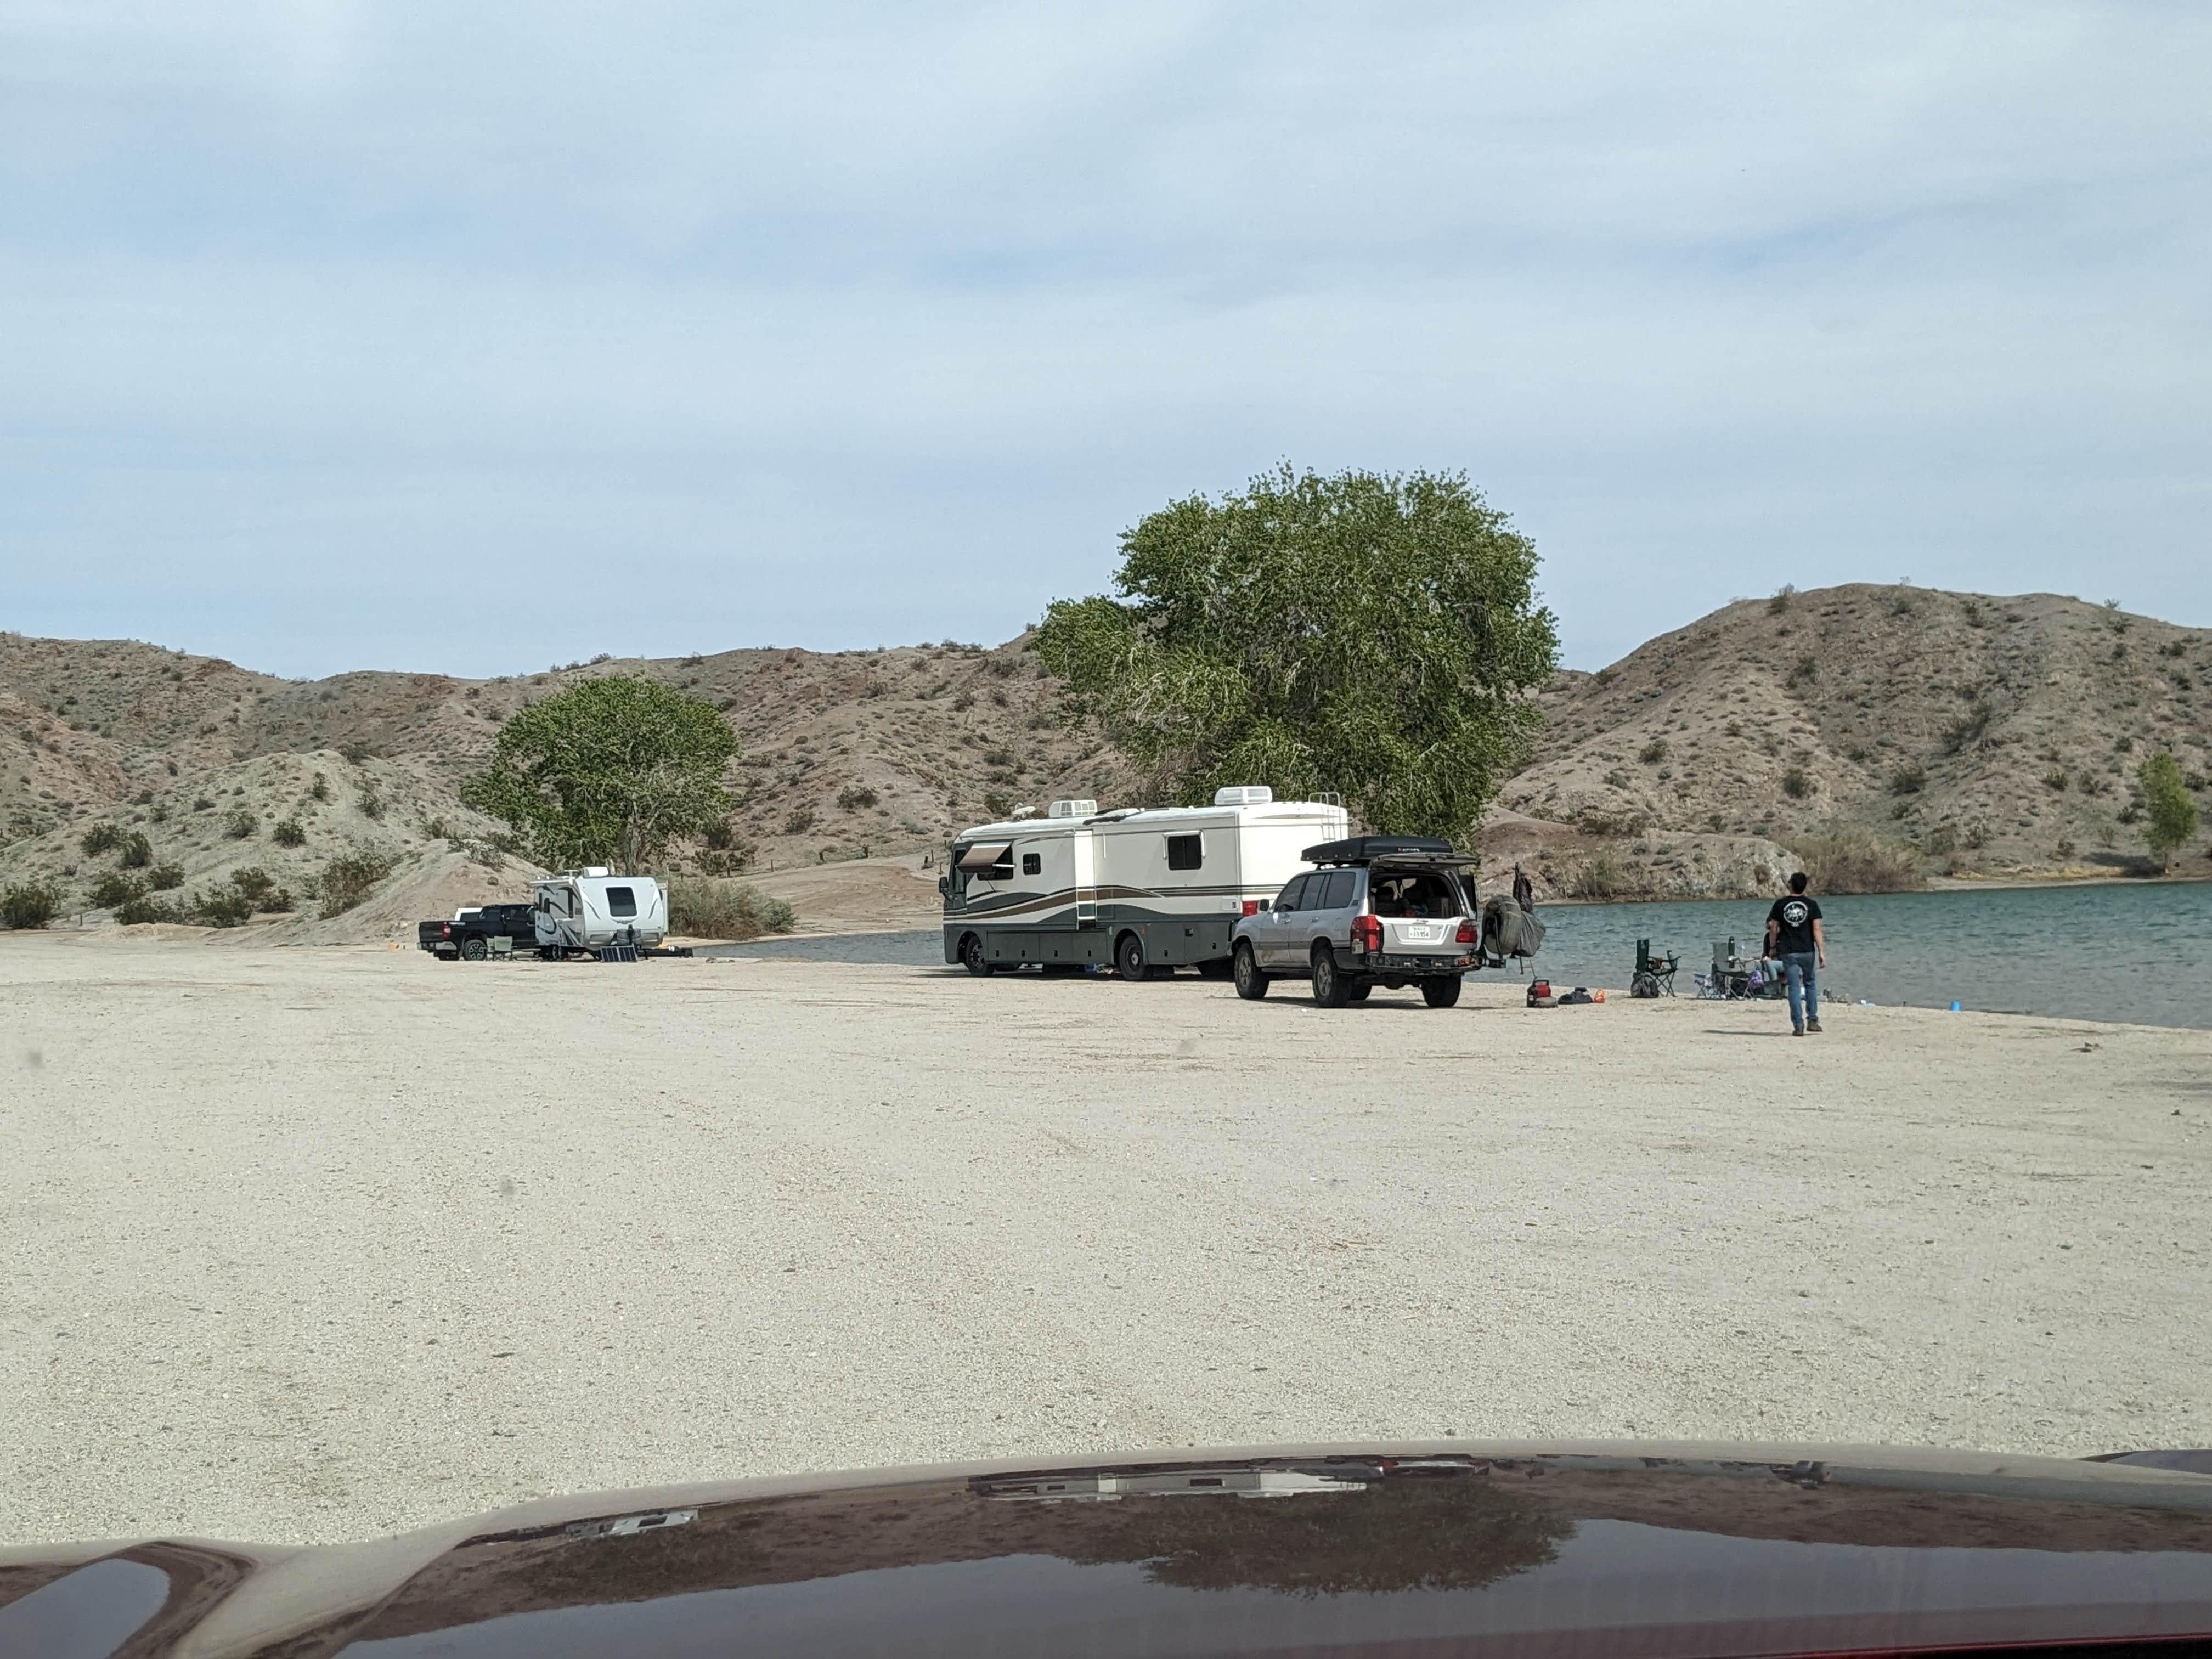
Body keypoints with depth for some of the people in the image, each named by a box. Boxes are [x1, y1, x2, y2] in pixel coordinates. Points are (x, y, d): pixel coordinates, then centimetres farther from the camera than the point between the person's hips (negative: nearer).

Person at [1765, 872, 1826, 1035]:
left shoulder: (1780, 904, -3)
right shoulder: (1812, 904, -3)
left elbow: (1773, 928, 2)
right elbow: (1817, 929, -6)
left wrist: (1772, 947, 16)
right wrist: (1821, 952, -3)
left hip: (1788, 952, 0)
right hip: (1807, 951, 1)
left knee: (1794, 988, 2)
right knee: (1810, 983, 19)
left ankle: (1798, 1026, -3)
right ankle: (1812, 1020, 14)